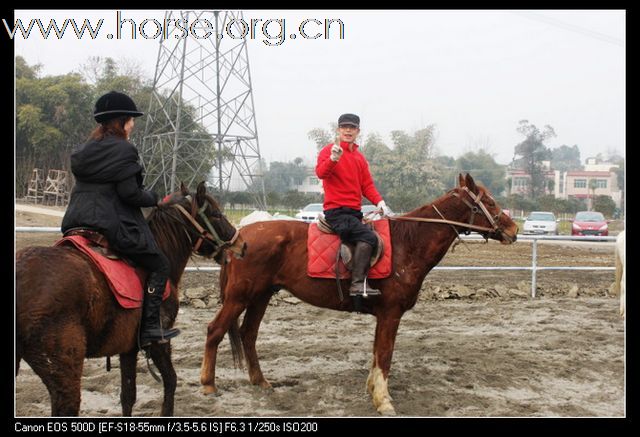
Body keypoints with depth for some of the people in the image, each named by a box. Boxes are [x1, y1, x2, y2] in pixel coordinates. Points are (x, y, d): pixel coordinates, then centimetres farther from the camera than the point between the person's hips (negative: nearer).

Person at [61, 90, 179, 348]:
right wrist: (153, 198, 4)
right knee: (159, 265, 4)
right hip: (114, 225, -8)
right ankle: (150, 328, -2)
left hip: (76, 224, 8)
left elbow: (88, 186, 17)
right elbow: (130, 193, -14)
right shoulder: (124, 150, -9)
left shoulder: (83, 151, 17)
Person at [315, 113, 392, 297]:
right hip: (336, 211, -9)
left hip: (355, 212, 9)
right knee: (369, 237, -26)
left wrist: (379, 201, -2)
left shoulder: (360, 157, 20)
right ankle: (357, 284, -27)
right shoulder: (329, 150, -1)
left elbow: (367, 185, 16)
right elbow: (321, 172, -20)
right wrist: (332, 159, -39)